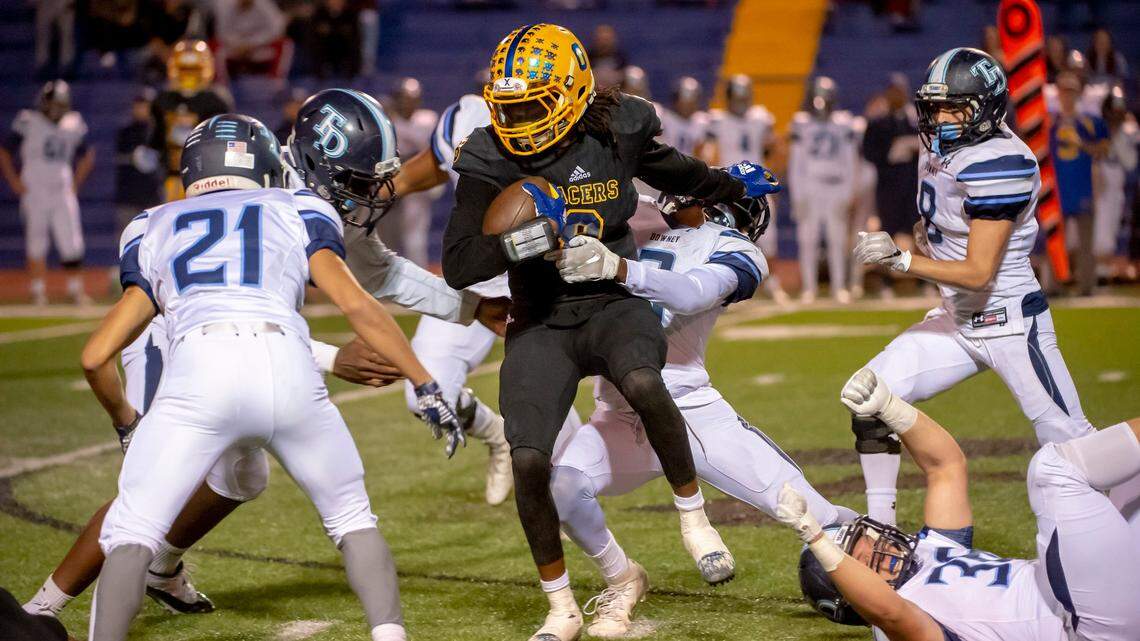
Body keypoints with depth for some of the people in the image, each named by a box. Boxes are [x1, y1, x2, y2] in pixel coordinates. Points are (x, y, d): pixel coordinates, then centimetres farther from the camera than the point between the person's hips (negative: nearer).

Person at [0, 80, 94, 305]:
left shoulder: (74, 125, 5)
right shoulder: (29, 123, -6)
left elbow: (87, 156, 21)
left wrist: (76, 183, 12)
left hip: (63, 193, 3)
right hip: (35, 192, -3)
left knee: (71, 243, -1)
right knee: (36, 244, 2)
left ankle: (76, 289, 9)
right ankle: (38, 290, 10)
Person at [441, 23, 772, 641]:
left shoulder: (615, 134, -4)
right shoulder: (492, 161, -7)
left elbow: (674, 171, 20)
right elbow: (458, 266, -13)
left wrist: (733, 185, 37)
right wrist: (535, 235, -27)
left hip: (614, 305, 0)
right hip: (541, 323, 1)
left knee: (644, 385, -35)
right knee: (528, 461, -15)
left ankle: (693, 514, -9)